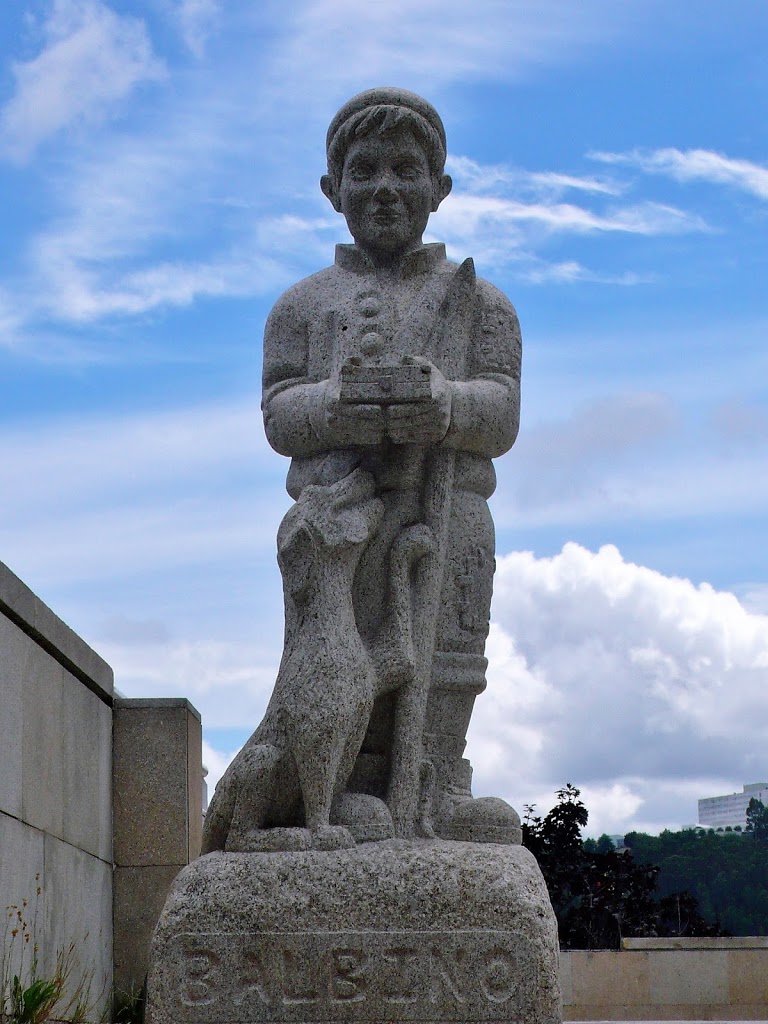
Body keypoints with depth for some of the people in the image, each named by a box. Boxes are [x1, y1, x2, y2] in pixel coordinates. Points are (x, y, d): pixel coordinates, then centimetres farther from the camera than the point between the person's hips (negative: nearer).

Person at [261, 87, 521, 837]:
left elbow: (499, 416, 4)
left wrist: (435, 402, -18)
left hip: (443, 529, 0)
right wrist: (346, 403, -16)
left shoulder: (479, 302, 17)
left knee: (433, 741, -5)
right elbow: (280, 417, 7)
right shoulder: (303, 306, 19)